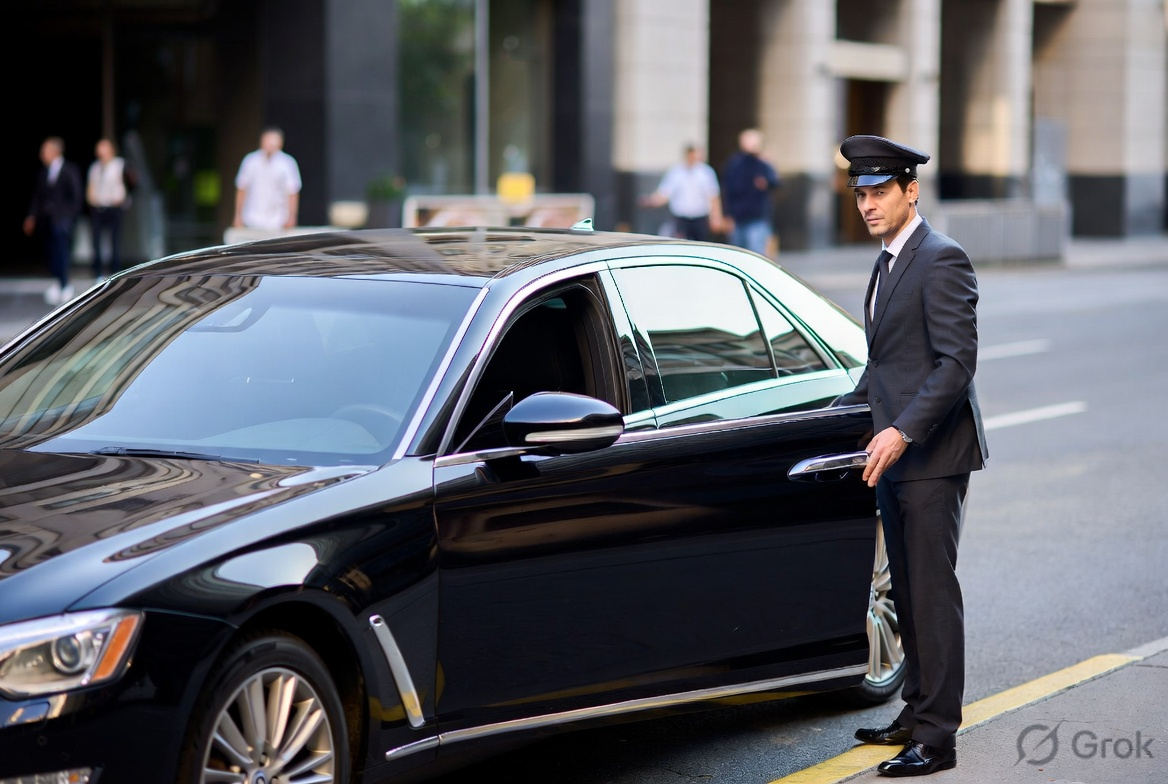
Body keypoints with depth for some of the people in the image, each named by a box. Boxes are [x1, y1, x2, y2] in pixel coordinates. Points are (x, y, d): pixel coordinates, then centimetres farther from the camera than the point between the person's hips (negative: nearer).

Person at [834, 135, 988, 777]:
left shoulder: (941, 260, -13)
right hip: (895, 455, 9)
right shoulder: (889, 263, 17)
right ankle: (918, 712, 22)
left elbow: (958, 361, -20)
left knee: (932, 590, -7)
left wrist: (902, 431, -25)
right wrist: (838, 414, 20)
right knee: (908, 591, 14)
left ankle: (937, 736, -5)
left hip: (932, 454, -9)